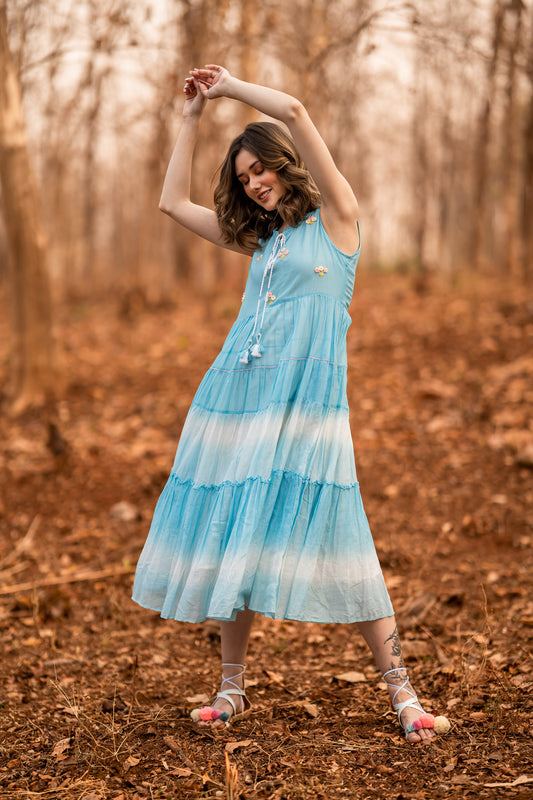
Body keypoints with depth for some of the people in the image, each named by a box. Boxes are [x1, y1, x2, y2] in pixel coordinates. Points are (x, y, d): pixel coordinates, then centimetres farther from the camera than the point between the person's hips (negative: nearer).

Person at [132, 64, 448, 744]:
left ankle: (402, 693, 0)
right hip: (237, 395, 6)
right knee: (235, 538, 4)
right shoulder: (260, 238, 21)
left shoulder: (335, 218, 4)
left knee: (331, 542, -9)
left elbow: (295, 113, -7)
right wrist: (193, 116, 24)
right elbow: (173, 202, 27)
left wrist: (231, 86, 7)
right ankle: (232, 688, 16)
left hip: (306, 403, -6)